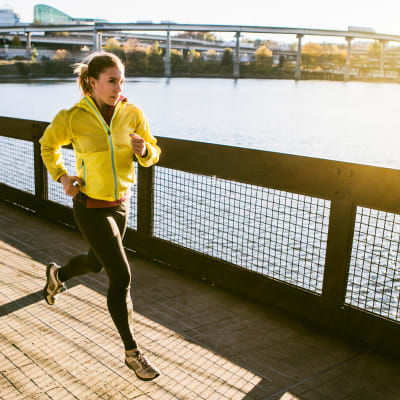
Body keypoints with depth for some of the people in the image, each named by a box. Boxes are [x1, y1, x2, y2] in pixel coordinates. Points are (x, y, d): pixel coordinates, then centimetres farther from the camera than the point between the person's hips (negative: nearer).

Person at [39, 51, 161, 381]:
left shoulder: (132, 114, -9)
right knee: (122, 277, -9)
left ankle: (58, 274, 61)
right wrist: (61, 176, -9)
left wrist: (143, 150, -22)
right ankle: (132, 352, 8)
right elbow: (48, 145, 5)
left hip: (120, 202, 5)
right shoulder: (72, 118, -16)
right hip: (90, 206, -5)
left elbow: (152, 155, 1)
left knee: (97, 264, 26)